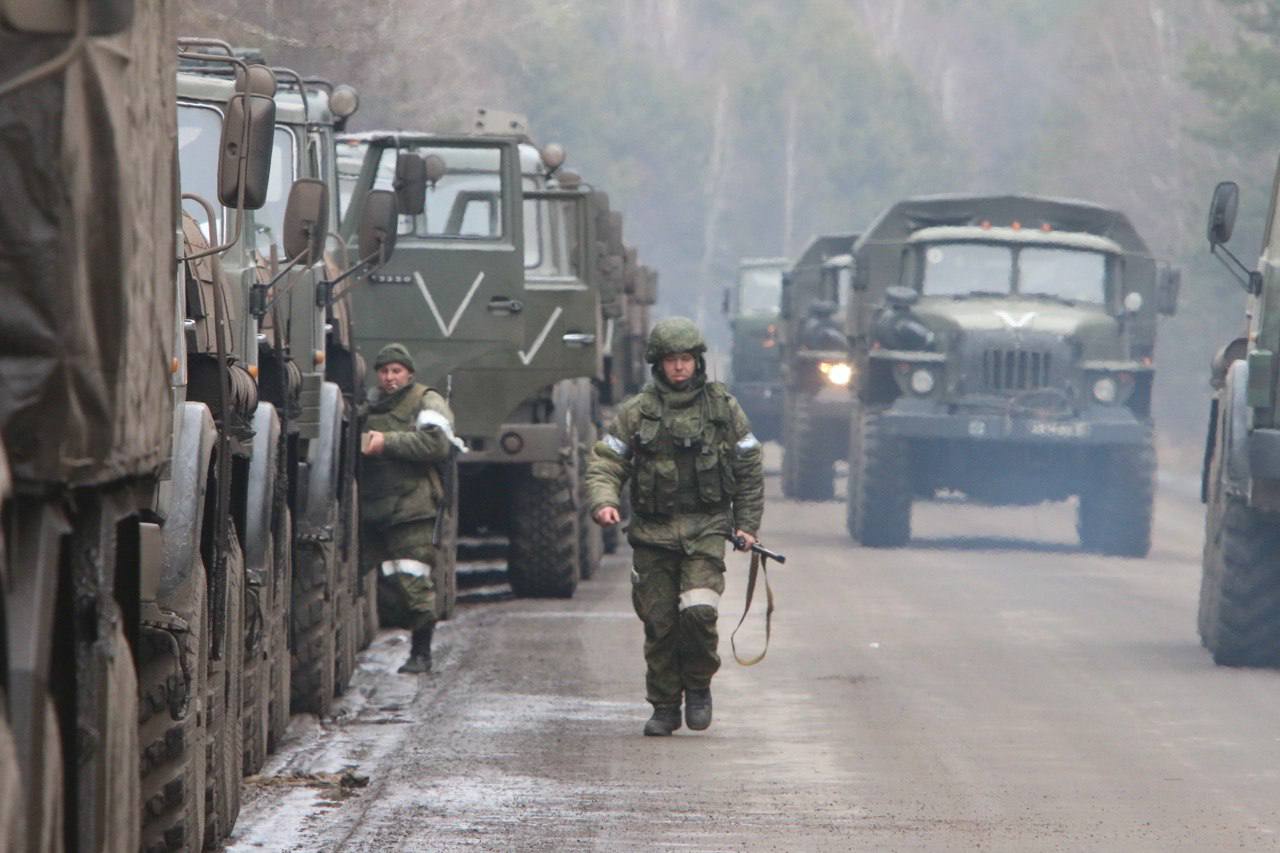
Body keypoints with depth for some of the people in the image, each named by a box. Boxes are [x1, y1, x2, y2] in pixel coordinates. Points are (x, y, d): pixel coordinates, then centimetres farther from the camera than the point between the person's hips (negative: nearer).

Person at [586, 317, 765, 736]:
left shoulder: (723, 407, 6)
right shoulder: (637, 412, 3)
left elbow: (749, 470, 13)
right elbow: (604, 464, 3)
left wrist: (747, 525, 7)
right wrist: (604, 504, -16)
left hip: (706, 528, -1)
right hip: (653, 532, 1)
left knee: (698, 610, -18)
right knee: (660, 623, 2)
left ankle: (698, 685, 5)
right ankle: (665, 706, 16)